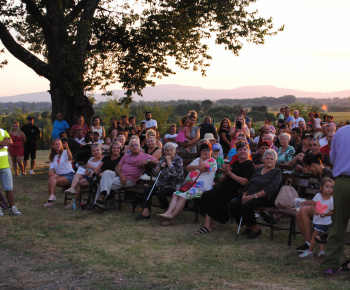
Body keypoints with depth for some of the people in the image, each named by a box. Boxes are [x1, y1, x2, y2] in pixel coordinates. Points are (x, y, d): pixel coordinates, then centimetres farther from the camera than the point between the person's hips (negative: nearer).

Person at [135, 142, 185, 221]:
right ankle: (145, 212, -21)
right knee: (147, 190, -14)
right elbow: (155, 172, 12)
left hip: (173, 186, -6)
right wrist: (160, 166, -7)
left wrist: (169, 161, -14)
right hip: (161, 184, 6)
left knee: (160, 194, -31)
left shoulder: (178, 160, -3)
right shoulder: (163, 159, 14)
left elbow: (175, 173, -20)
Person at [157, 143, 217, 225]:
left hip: (201, 187, -7)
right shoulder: (197, 160, 28)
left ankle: (171, 217, -29)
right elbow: (187, 168, 14)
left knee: (183, 196, -26)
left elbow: (202, 168, -16)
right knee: (176, 194, -17)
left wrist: (201, 159, 3)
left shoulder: (212, 161, 4)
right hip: (189, 184, 7)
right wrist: (197, 167, -2)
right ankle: (168, 212, -32)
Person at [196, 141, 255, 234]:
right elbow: (222, 180, 20)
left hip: (236, 192, -7)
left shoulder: (249, 165, 0)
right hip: (224, 189, 7)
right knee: (206, 195, -19)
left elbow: (244, 182, -15)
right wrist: (225, 173, -2)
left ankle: (208, 225, -16)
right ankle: (208, 225, -20)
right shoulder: (234, 163, 22)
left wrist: (230, 173, -14)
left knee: (209, 196, -23)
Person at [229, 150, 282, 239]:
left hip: (266, 198, -7)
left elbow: (271, 189, -14)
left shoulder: (277, 172, 1)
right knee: (232, 206, -14)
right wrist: (245, 195, -3)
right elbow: (250, 184, 19)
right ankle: (248, 226, 5)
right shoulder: (258, 170, 22)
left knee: (246, 206, -33)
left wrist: (254, 196, -21)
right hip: (250, 196, 7)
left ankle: (256, 229, -11)